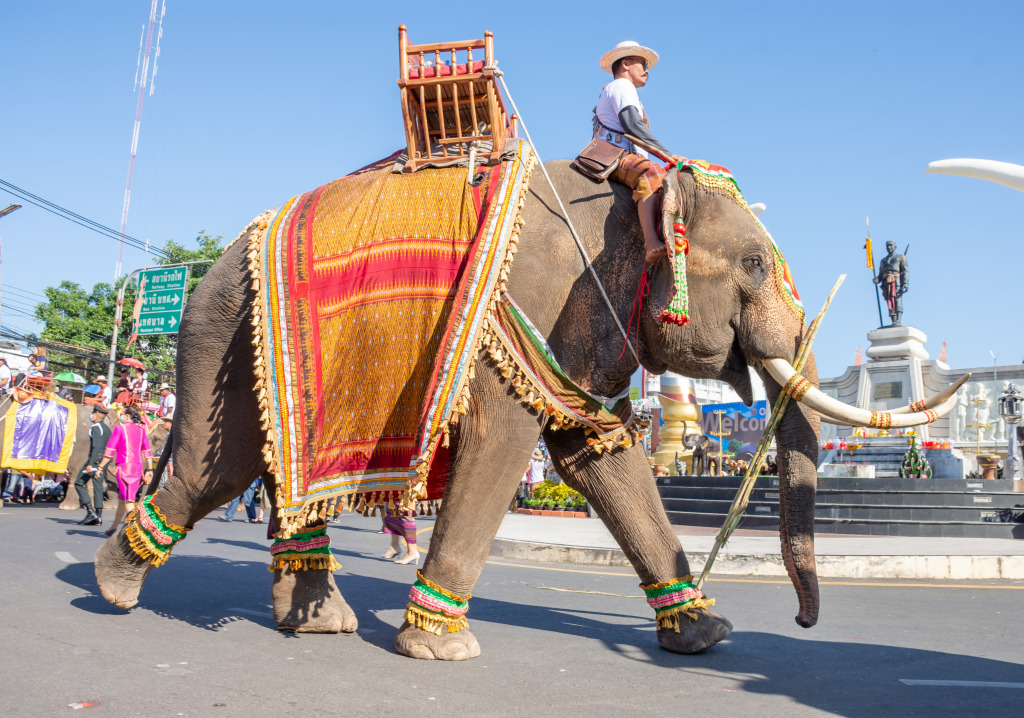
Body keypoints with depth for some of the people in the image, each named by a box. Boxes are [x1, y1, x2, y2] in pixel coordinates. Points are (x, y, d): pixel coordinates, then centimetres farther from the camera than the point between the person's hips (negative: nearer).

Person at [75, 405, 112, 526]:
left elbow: (96, 447, -20)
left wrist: (90, 464, -22)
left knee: (79, 483, 0)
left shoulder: (95, 427, -9)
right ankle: (98, 518, 4)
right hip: (103, 461, 8)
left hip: (95, 460, -8)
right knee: (98, 487, 7)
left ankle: (90, 511, -10)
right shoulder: (107, 429, 17)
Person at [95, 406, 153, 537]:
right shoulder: (141, 429, 12)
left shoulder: (120, 428, -3)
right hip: (138, 467, 6)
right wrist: (149, 470, 11)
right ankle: (114, 528, 30)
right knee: (122, 499, 18)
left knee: (128, 500, -8)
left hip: (125, 466, -6)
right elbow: (147, 451, 9)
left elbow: (110, 450, -6)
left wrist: (101, 467, 0)